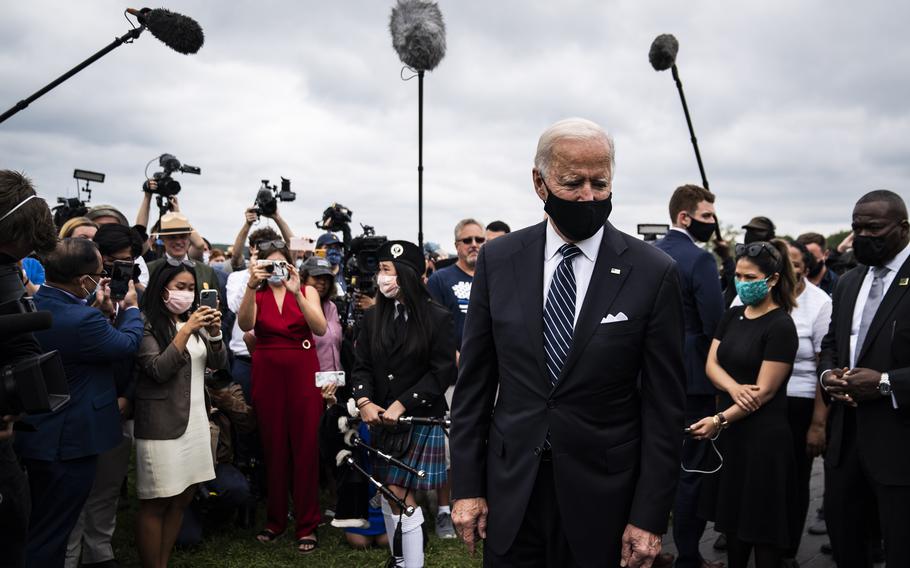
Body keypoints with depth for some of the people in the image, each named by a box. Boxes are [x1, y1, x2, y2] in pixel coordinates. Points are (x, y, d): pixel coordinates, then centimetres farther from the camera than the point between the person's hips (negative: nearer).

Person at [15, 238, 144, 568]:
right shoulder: (81, 319, -30)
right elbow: (128, 343, -12)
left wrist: (105, 312, 4)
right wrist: (130, 308, 3)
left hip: (36, 435, 9)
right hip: (69, 441, -9)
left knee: (37, 530, 23)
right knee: (48, 539, 5)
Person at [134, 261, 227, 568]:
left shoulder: (195, 322, 14)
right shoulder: (147, 325, -8)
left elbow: (219, 363, 7)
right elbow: (158, 370, -19)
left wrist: (214, 332, -10)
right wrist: (186, 330, -22)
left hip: (196, 419, 7)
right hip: (162, 424, -7)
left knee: (182, 497, 10)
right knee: (156, 503, -1)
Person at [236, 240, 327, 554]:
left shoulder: (307, 290, 2)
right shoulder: (257, 294, 4)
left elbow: (320, 328, -15)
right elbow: (244, 324, -17)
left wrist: (296, 293, -27)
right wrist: (251, 286, -32)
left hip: (302, 372, -1)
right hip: (267, 374, 1)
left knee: (305, 446, -2)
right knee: (273, 446, 6)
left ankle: (307, 525, 5)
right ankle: (275, 519, 19)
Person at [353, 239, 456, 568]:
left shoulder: (438, 318, -8)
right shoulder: (373, 317, 7)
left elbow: (443, 372, -11)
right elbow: (362, 366, 5)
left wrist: (401, 405, -16)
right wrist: (364, 402, -14)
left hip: (420, 418, -5)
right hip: (381, 418, 5)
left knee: (400, 498, -8)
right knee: (390, 497, 12)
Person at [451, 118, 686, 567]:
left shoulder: (653, 272, -8)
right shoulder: (498, 260, -1)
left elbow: (664, 405, -6)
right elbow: (474, 382, 3)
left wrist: (650, 516, -7)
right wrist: (466, 486, 1)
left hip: (602, 498, -2)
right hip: (510, 490, 2)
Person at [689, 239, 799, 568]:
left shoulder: (780, 326, -12)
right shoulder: (733, 316, 9)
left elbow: (765, 391, -15)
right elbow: (711, 363, 4)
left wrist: (719, 421, -16)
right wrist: (733, 387, -16)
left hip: (763, 434, -6)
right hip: (730, 430, 6)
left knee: (761, 520, 3)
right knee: (732, 513, 12)